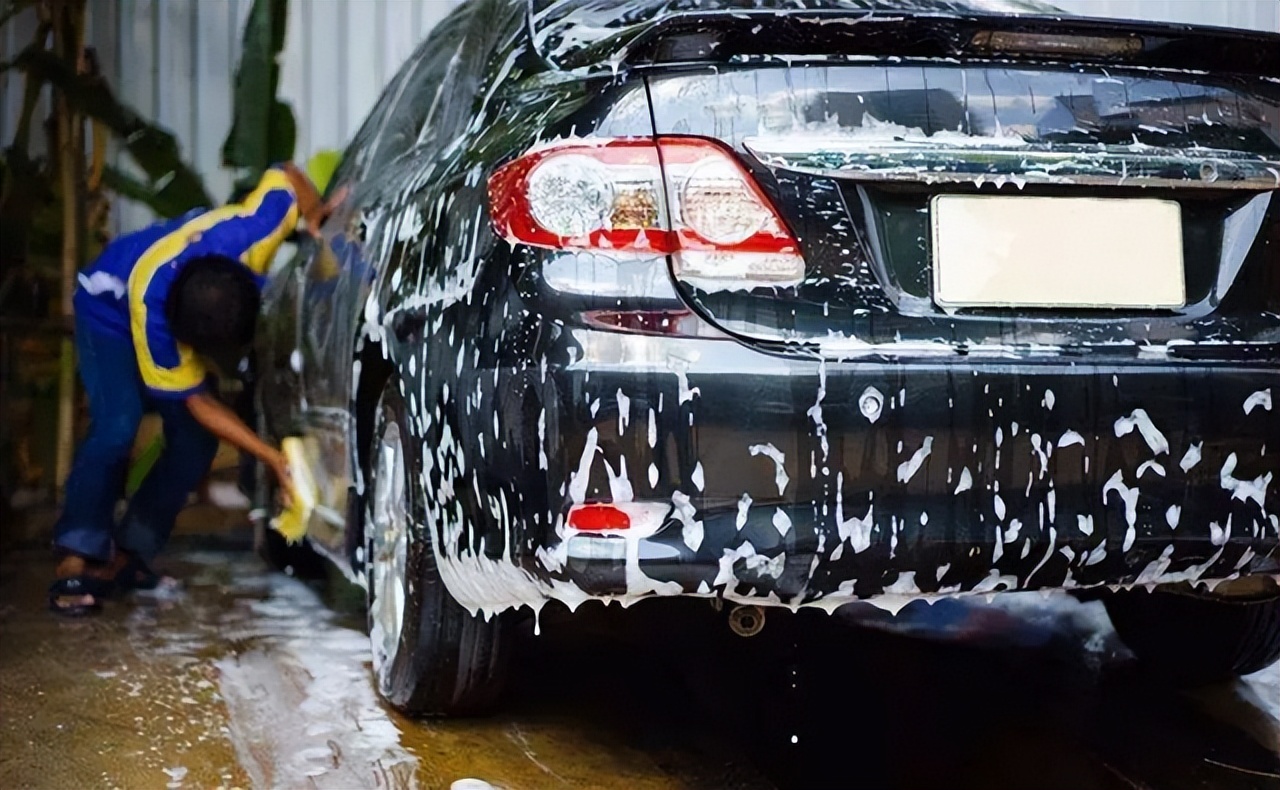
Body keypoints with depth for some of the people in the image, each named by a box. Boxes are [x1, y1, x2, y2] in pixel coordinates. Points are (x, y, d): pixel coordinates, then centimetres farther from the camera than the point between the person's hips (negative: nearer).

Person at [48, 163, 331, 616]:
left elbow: (284, 175, -15)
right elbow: (198, 402, -30)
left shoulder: (253, 231, -37)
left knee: (196, 441, -8)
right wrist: (273, 458, -35)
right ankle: (76, 558, -17)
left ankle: (126, 552, 2)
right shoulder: (156, 317, -42)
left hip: (190, 308, 5)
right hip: (112, 309, -5)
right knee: (117, 426, -27)